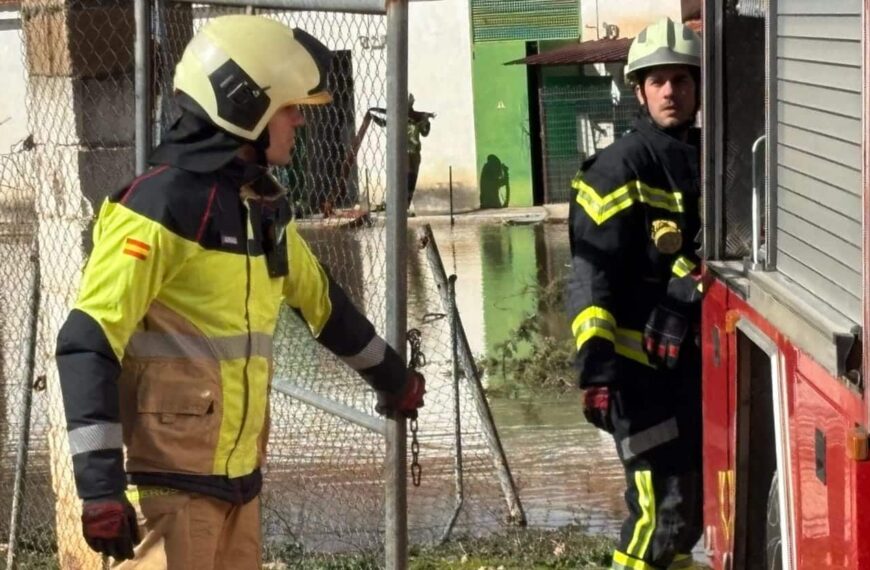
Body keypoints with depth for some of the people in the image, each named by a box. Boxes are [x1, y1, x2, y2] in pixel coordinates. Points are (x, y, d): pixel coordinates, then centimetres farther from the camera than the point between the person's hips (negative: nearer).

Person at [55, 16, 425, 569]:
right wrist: (100, 484, -27)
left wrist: (391, 376, 43)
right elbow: (88, 343, -20)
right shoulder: (163, 205, -15)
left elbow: (319, 297, 31)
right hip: (171, 480, -9)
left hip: (238, 473, 9)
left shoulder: (265, 205, 13)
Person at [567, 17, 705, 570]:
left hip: (700, 359, 7)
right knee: (663, 505, -12)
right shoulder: (622, 167, -11)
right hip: (642, 365, -7)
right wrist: (596, 367, -23)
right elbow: (591, 274, -15)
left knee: (697, 495, 15)